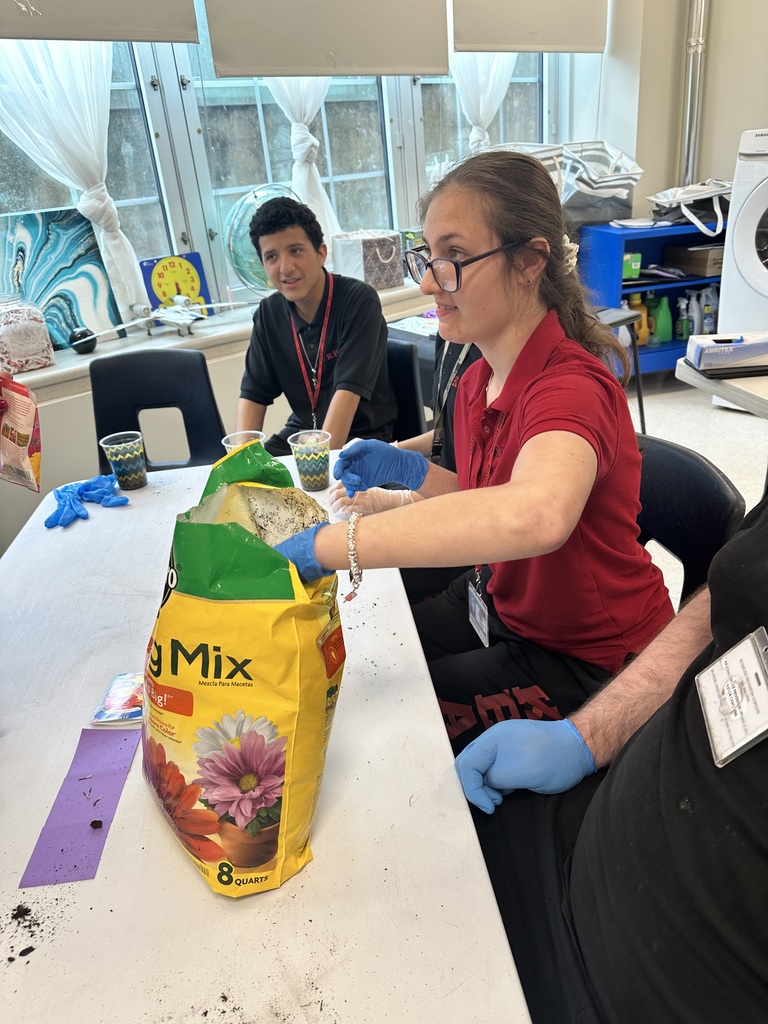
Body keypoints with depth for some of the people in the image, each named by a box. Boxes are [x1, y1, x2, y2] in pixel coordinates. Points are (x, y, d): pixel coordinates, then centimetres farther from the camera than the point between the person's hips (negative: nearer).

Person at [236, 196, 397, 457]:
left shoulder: (359, 301, -16)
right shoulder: (268, 314, 1)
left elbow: (349, 390, -24)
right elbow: (253, 394, 2)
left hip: (362, 434, -5)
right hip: (300, 431, 5)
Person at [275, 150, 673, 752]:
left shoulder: (573, 386, -30)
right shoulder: (479, 383, -5)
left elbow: (536, 515, -54)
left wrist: (324, 545, -51)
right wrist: (414, 470, -8)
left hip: (589, 659, -7)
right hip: (503, 606, 7)